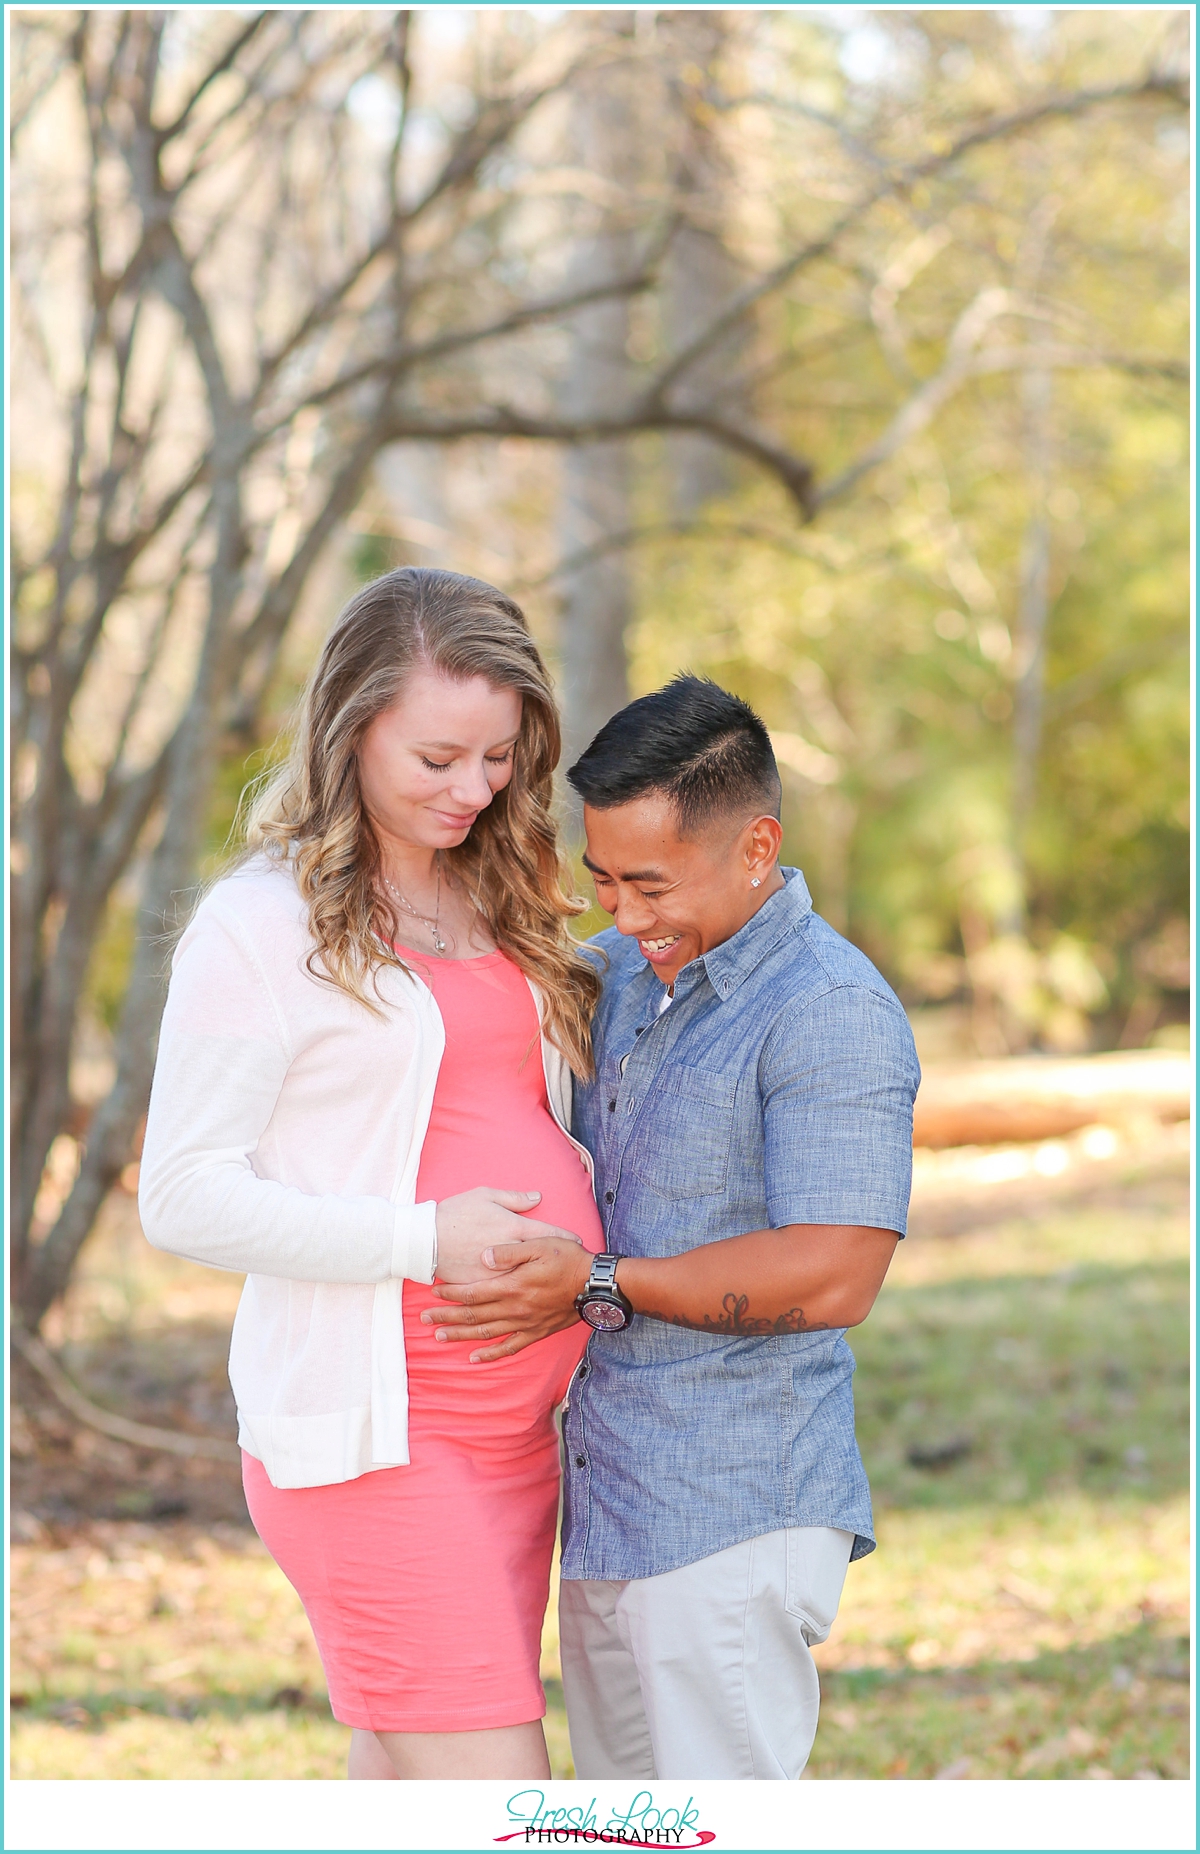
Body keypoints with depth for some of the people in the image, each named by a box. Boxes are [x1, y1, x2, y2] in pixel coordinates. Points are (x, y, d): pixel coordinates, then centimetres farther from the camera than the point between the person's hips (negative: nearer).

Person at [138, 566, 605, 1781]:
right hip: (371, 1426, -7)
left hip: (514, 1426, 7)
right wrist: (426, 1243, -19)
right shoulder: (261, 926, -8)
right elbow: (183, 1198, -11)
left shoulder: (498, 901, 14)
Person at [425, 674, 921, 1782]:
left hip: (734, 1527, -9)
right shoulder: (623, 975, 11)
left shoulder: (832, 1012, -15)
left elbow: (832, 1278, -22)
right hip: (607, 1515, 9)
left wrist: (599, 1288, -18)